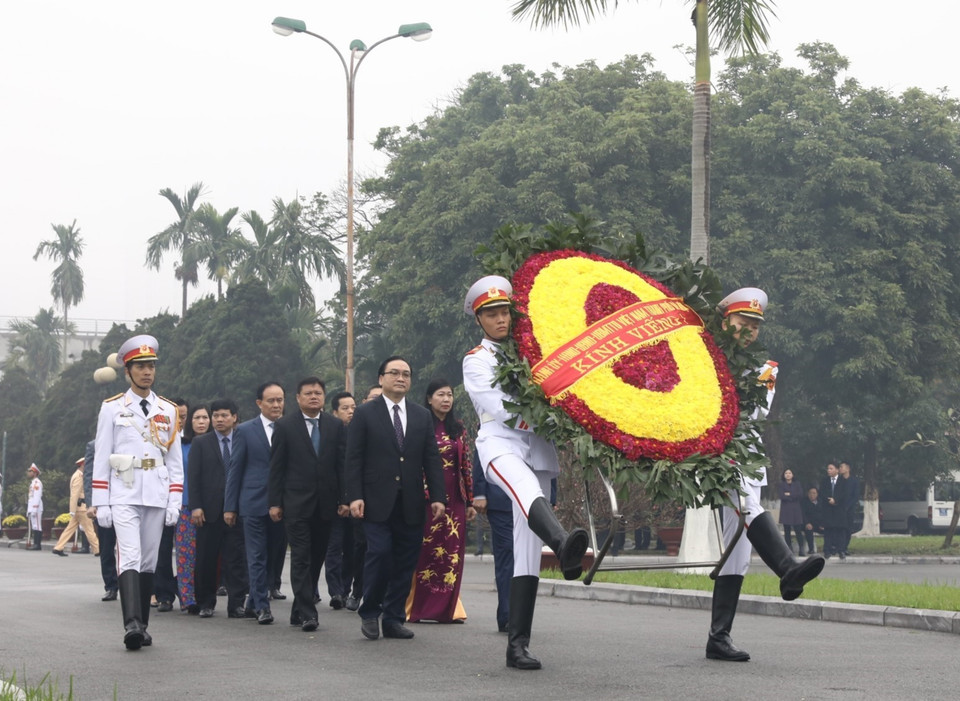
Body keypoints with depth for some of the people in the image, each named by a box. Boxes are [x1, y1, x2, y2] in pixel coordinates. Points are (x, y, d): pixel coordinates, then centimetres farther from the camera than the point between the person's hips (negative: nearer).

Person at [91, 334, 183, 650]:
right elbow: (101, 459, 3)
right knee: (130, 558, -17)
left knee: (148, 561, 6)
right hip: (123, 496, -3)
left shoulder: (168, 411, 11)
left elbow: (175, 461, 11)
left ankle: (142, 626, 13)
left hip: (157, 497, 3)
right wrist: (101, 504, -3)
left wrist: (174, 502, 4)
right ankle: (132, 623, -28)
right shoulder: (112, 408, 4)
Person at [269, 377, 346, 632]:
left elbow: (342, 464, 7)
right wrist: (275, 502, -3)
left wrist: (344, 499, 1)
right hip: (296, 503, -3)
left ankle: (299, 610, 16)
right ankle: (307, 613, -9)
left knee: (316, 558, 6)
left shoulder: (335, 426, 8)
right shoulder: (285, 426, 2)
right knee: (301, 559, -7)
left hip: (325, 503, 3)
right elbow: (276, 467, 2)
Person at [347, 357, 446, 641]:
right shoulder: (364, 414, 4)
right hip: (377, 501, -4)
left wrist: (437, 497, 2)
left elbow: (432, 459, 11)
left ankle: (394, 618, 12)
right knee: (379, 554, -12)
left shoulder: (422, 416, 14)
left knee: (405, 562, 3)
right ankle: (369, 613, 5)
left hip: (410, 504, 4)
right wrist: (355, 496, -10)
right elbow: (353, 458, 0)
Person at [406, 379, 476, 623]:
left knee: (452, 552, 2)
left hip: (454, 499, 4)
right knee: (424, 551, -4)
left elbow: (467, 465, 12)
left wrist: (470, 501, 9)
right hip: (426, 497, -4)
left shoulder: (458, 429, 12)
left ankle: (448, 607, 8)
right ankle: (416, 607, 3)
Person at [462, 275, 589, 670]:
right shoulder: (476, 362, 8)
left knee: (528, 549, -2)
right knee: (528, 490, -40)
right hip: (501, 444, -5)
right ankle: (564, 547, -71)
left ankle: (518, 643, -2)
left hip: (538, 448, 5)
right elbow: (505, 411, -6)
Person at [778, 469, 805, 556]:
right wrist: (794, 497, -5)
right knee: (787, 531, -2)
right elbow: (782, 496, -5)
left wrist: (789, 494, -5)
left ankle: (801, 549, -8)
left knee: (798, 530, -8)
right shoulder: (782, 484, 8)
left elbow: (801, 495, -2)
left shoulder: (797, 484, 11)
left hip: (796, 510, 0)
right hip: (785, 510, 0)